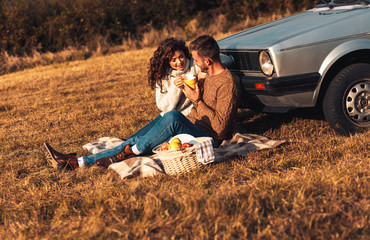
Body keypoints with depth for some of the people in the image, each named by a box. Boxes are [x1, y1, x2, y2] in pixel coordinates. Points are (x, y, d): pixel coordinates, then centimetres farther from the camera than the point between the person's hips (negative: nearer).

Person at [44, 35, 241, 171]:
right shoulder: (209, 77, 18)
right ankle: (78, 162, -11)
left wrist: (197, 100, -19)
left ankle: (131, 151, -20)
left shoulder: (228, 83, -13)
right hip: (189, 131, 9)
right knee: (134, 143, -5)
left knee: (172, 117, -38)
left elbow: (220, 126, -19)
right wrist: (187, 89, 10)